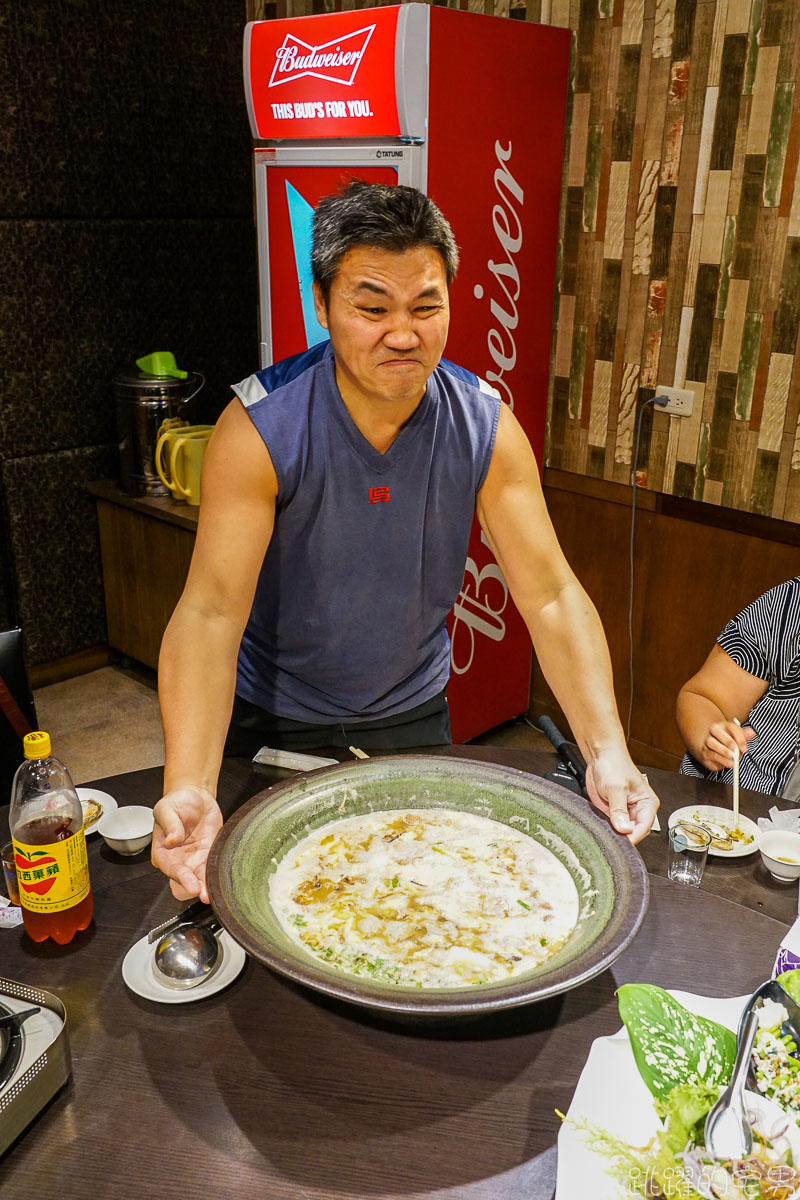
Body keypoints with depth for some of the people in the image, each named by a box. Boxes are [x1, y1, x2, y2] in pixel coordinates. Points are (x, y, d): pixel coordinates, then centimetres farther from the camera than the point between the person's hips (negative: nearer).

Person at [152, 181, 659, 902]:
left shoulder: (486, 428, -17)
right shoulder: (260, 429, -25)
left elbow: (552, 597, -18)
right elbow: (211, 612, -31)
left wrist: (607, 752, -30)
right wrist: (189, 787, -45)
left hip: (414, 718, 2)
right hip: (271, 724, -1)